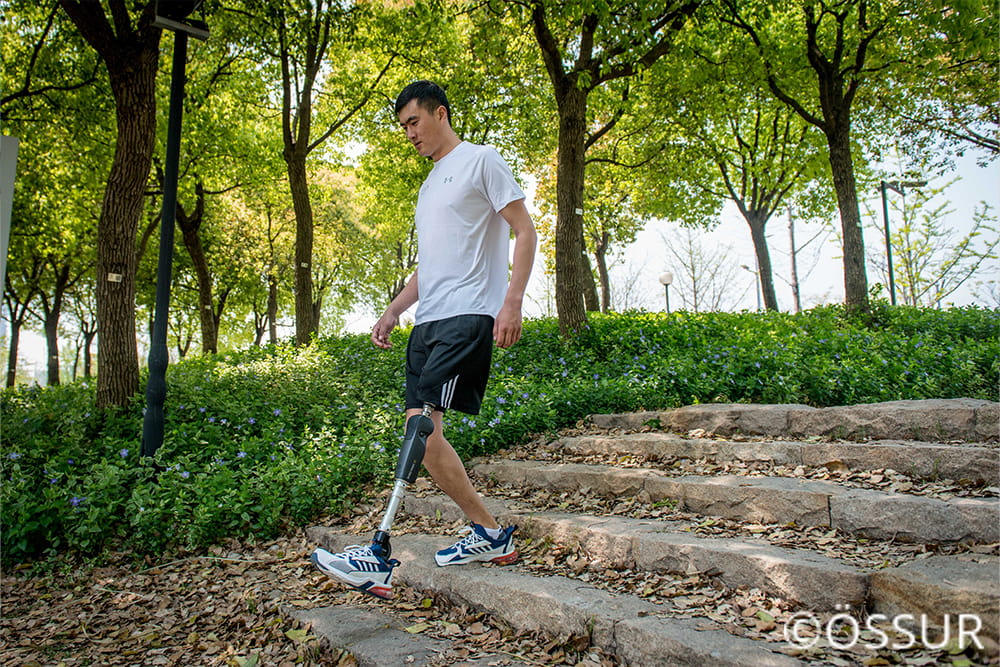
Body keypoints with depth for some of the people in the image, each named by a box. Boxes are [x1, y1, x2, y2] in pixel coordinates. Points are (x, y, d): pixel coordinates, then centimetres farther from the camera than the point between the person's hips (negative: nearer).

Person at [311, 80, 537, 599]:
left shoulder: (481, 160, 3)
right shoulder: (430, 183, 27)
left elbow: (525, 231, -5)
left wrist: (512, 301, -17)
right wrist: (392, 311, 19)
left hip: (467, 316, -9)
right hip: (429, 320, 9)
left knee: (422, 427, -17)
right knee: (419, 429, 2)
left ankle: (383, 556, -12)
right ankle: (490, 535, 13)